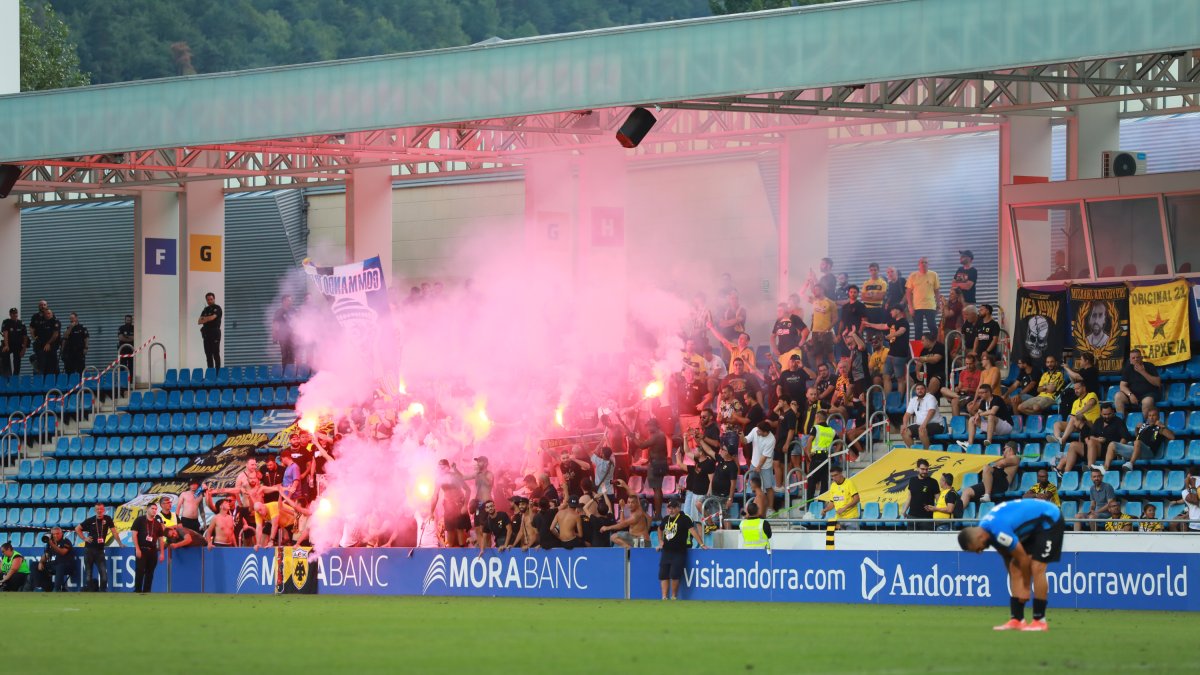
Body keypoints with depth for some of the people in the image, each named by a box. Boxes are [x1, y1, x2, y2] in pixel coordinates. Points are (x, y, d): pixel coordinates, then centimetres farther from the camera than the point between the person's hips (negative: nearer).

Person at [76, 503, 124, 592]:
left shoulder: (107, 519, 0)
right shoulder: (90, 520, -2)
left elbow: (114, 531, 3)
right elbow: (77, 529, 6)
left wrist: (120, 544, 0)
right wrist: (84, 539, -2)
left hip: (100, 550, 1)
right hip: (89, 549, -1)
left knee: (104, 572, -8)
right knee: (88, 571, 2)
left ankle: (103, 591, -1)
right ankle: (87, 591, 7)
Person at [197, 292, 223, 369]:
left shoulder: (217, 308, -2)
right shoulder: (206, 310, 17)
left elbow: (212, 317, -15)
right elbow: (199, 321, 10)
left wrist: (204, 319, 2)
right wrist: (207, 319, -8)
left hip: (215, 333, -6)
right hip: (206, 333, 7)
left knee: (216, 354, -8)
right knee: (208, 355, 5)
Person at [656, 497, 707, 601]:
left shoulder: (684, 519, -8)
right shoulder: (666, 519, 12)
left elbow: (693, 530, -17)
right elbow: (660, 529, 32)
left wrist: (702, 544, -25)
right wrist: (660, 542, 21)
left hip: (679, 552, -6)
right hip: (666, 552, 6)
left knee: (674, 575, -12)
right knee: (663, 575, 0)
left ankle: (674, 597, 2)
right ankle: (664, 597, 3)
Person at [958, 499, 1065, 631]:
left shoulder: (999, 531, -33)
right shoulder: (986, 527, -4)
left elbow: (1023, 558, -23)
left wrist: (1025, 588, -9)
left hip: (1049, 520, -9)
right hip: (1034, 526, 9)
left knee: (1036, 568, -18)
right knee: (1015, 569, 0)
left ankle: (1039, 620, -13)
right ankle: (1017, 619, -1)